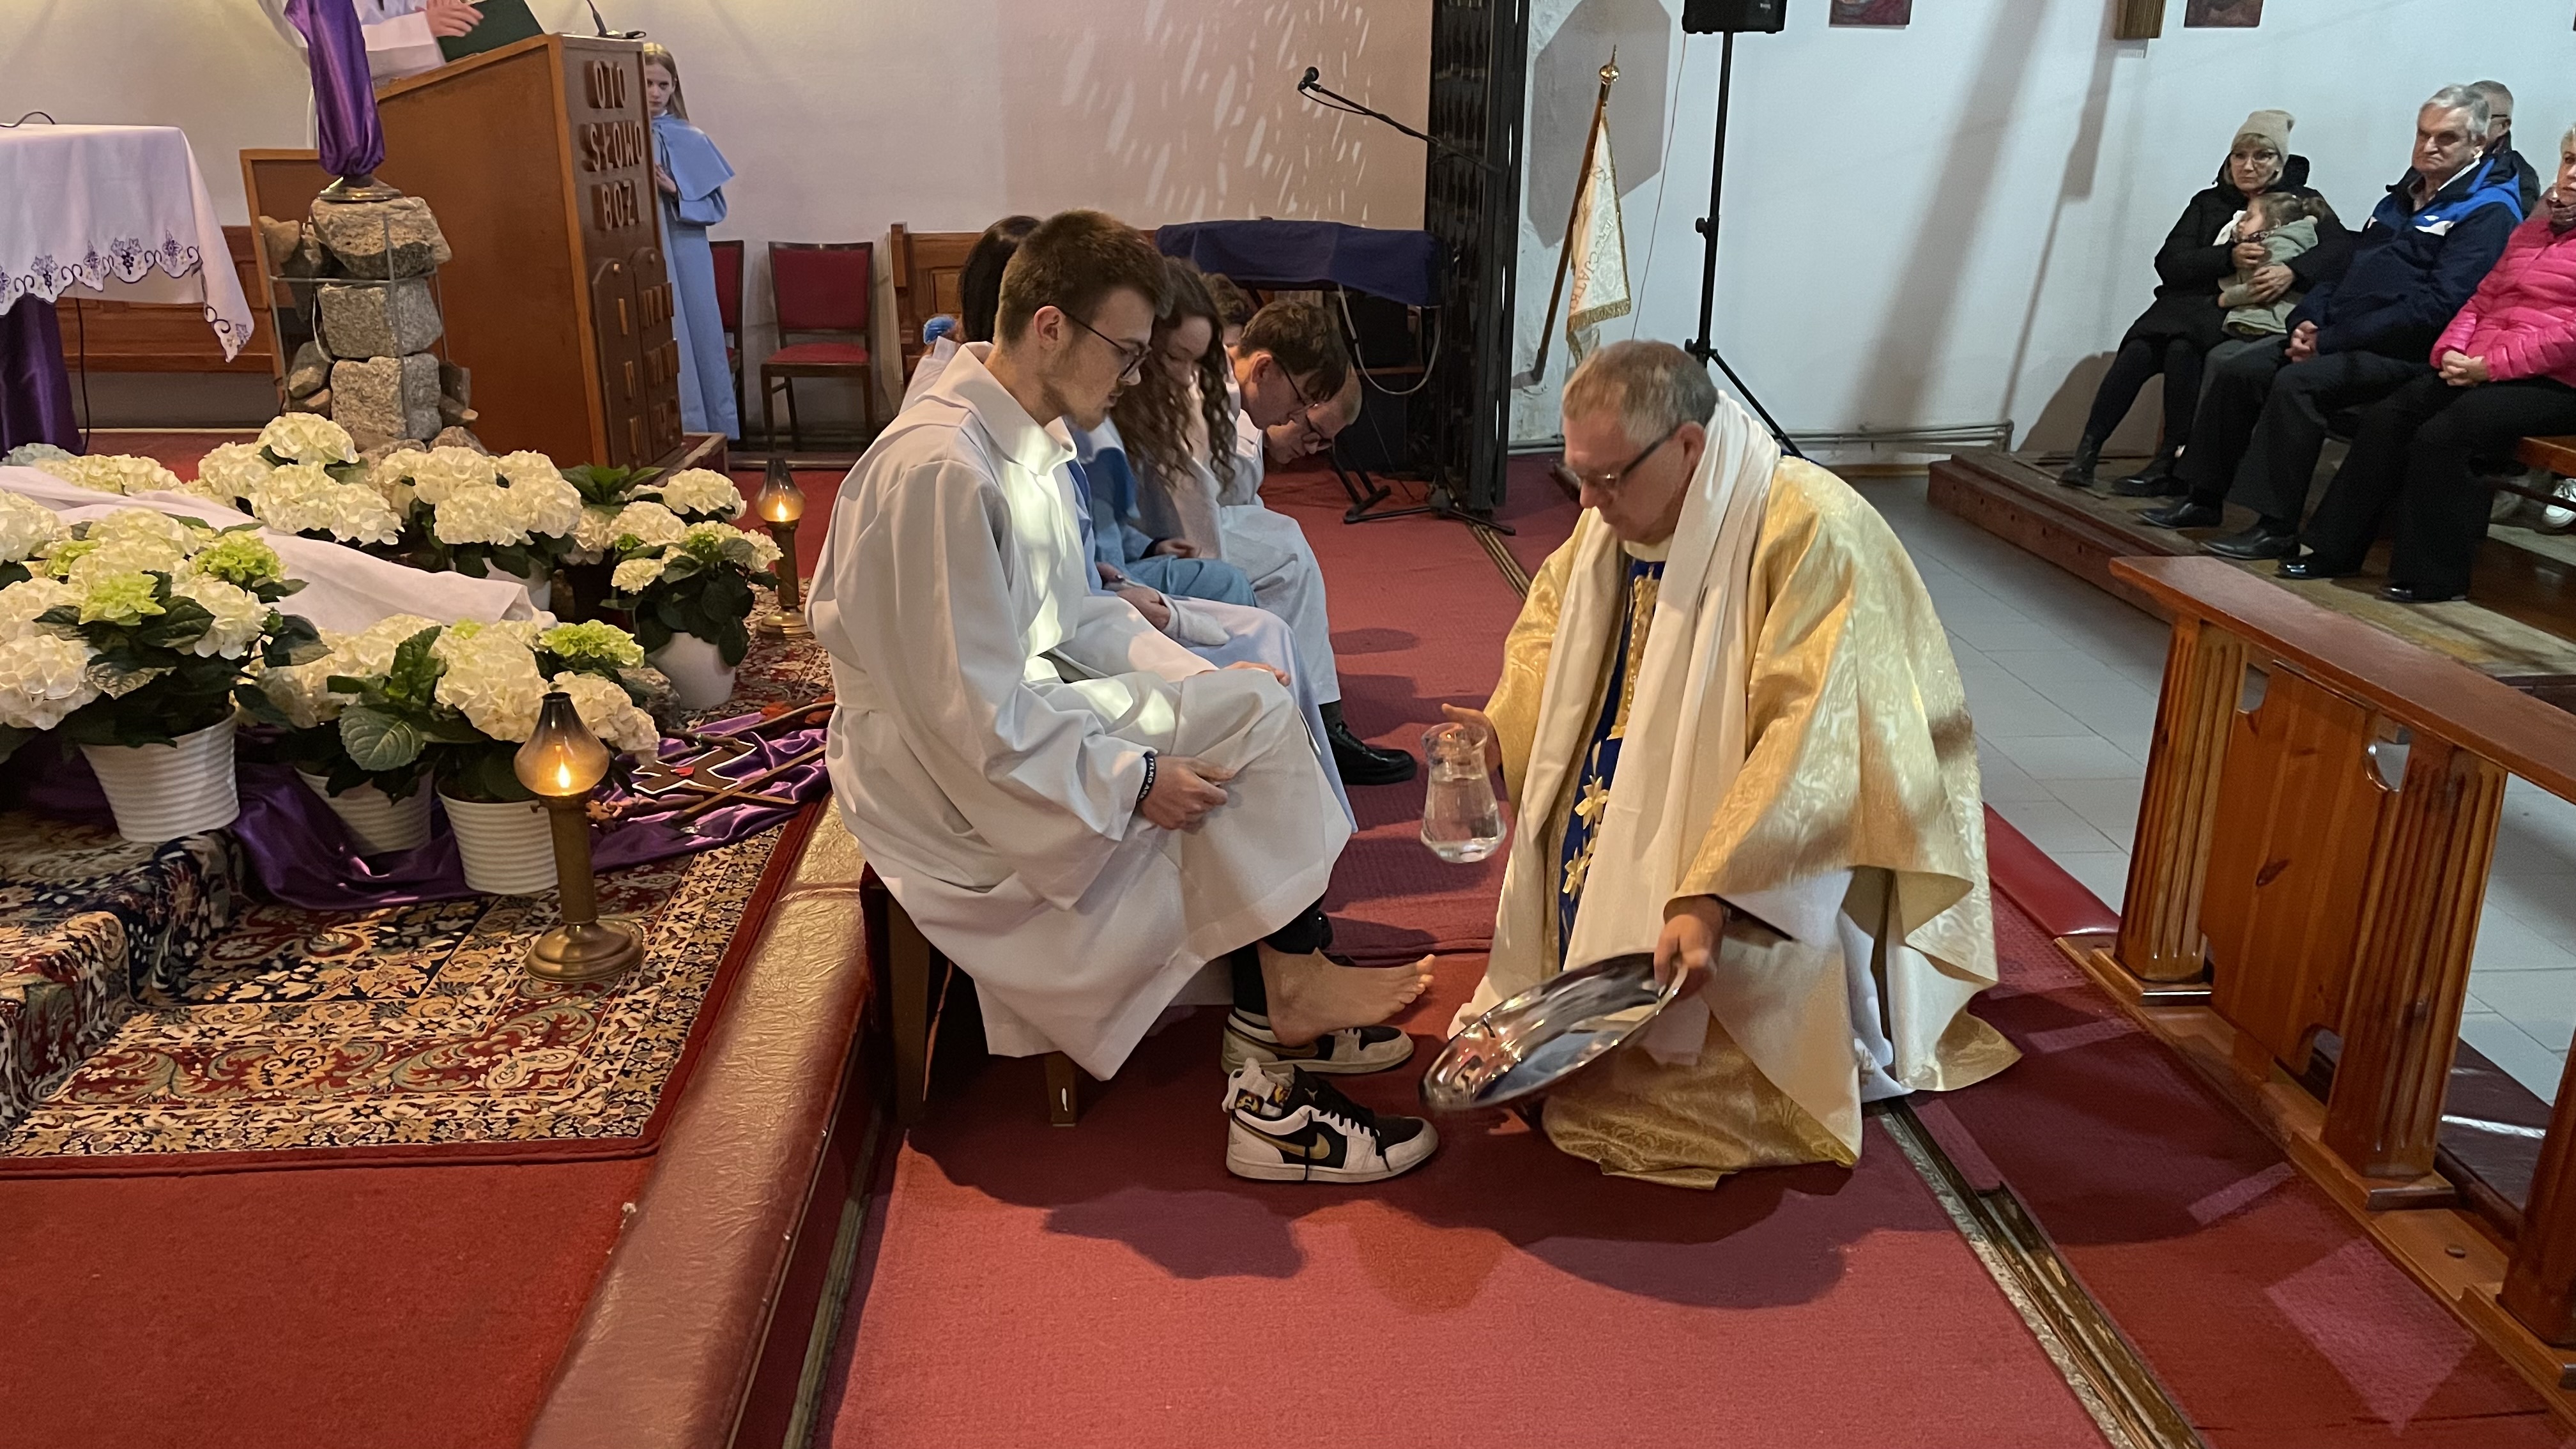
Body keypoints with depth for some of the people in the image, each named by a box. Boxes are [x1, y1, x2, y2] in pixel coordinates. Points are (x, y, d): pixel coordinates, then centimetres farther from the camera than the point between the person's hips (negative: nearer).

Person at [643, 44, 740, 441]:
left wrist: (675, 191, -9)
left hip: (688, 258, 1)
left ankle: (717, 435, 12)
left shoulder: (692, 140, 6)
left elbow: (716, 206, 5)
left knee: (701, 338, 4)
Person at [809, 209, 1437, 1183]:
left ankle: (1285, 1011, 1)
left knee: (1251, 711, -2)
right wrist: (1135, 778, -21)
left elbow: (1076, 617, 14)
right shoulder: (939, 469, -26)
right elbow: (977, 718, -27)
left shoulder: (1033, 438, 5)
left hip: (1026, 712, 10)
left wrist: (1204, 683, 1)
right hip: (953, 785, -10)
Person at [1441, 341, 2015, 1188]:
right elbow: (1551, 624, 11)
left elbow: (1810, 744, -32)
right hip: (1638, 799, 8)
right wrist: (1502, 730, -9)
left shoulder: (1811, 534, -28)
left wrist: (1710, 897, -37)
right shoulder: (1623, 512, -4)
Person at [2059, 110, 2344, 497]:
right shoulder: (2208, 202, 21)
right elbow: (2169, 263, 5)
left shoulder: (2304, 204, 14)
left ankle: (2170, 466, -31)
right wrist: (2229, 257, -13)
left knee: (2182, 348, -35)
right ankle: (2087, 450, -30)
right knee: (2139, 349, -31)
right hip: (2192, 305, 3)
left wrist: (2293, 271, -24)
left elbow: (2342, 249, -4)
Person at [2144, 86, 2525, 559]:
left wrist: (2330, 340, -20)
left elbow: (2434, 308, -19)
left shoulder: (2489, 213, -7)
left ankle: (2277, 527, -27)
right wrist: (2307, 323, -1)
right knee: (2238, 372, -7)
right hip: (2339, 340, 8)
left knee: (2297, 383, -30)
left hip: (2404, 356, -8)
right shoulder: (2403, 197, 20)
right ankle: (2202, 498, -1)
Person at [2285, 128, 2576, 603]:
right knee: (2384, 418, -12)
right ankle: (2335, 550, -10)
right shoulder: (2532, 231, 24)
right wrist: (2452, 351, 1)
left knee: (2440, 435, -27)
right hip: (2477, 371, 7)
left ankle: (2432, 577, -17)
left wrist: (2490, 365, -18)